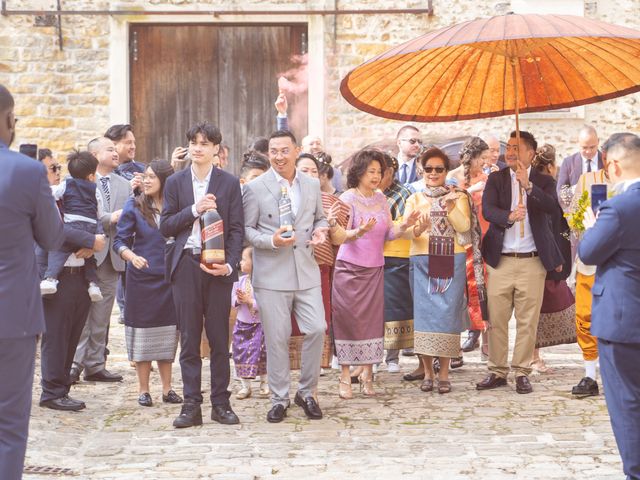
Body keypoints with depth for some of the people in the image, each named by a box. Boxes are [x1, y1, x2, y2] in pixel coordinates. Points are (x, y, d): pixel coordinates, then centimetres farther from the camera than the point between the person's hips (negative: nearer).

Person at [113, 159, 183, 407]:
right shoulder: (134, 206, -2)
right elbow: (120, 240, -3)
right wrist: (132, 256, -21)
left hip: (169, 279, 1)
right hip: (142, 278, -1)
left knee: (168, 335, 7)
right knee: (142, 334, 3)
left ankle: (167, 388, 16)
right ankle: (143, 389, 13)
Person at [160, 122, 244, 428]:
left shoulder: (229, 183, 5)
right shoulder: (175, 183, 9)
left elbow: (237, 229, 2)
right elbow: (166, 226, 4)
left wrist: (230, 264, -12)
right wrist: (194, 210, -11)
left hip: (218, 266, -1)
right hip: (186, 265, 1)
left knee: (219, 339, 3)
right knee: (189, 339, 3)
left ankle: (220, 403, 12)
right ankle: (191, 405, 7)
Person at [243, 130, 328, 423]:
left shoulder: (312, 185, 10)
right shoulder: (255, 188, -1)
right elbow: (246, 229, -1)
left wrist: (320, 231, -1)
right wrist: (271, 241, -17)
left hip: (307, 272, 3)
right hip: (271, 275, -3)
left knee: (317, 330, -4)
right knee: (277, 338, 1)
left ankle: (306, 392, 15)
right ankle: (279, 399, 14)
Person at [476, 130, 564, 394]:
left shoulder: (544, 182, 5)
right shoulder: (496, 179, 7)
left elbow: (551, 206, -14)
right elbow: (487, 209, -9)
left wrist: (528, 185, -27)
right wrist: (509, 216, -29)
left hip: (532, 261, -1)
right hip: (500, 261, 1)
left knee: (527, 321, 2)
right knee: (497, 320, 4)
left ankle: (522, 372, 11)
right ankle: (497, 372, 14)